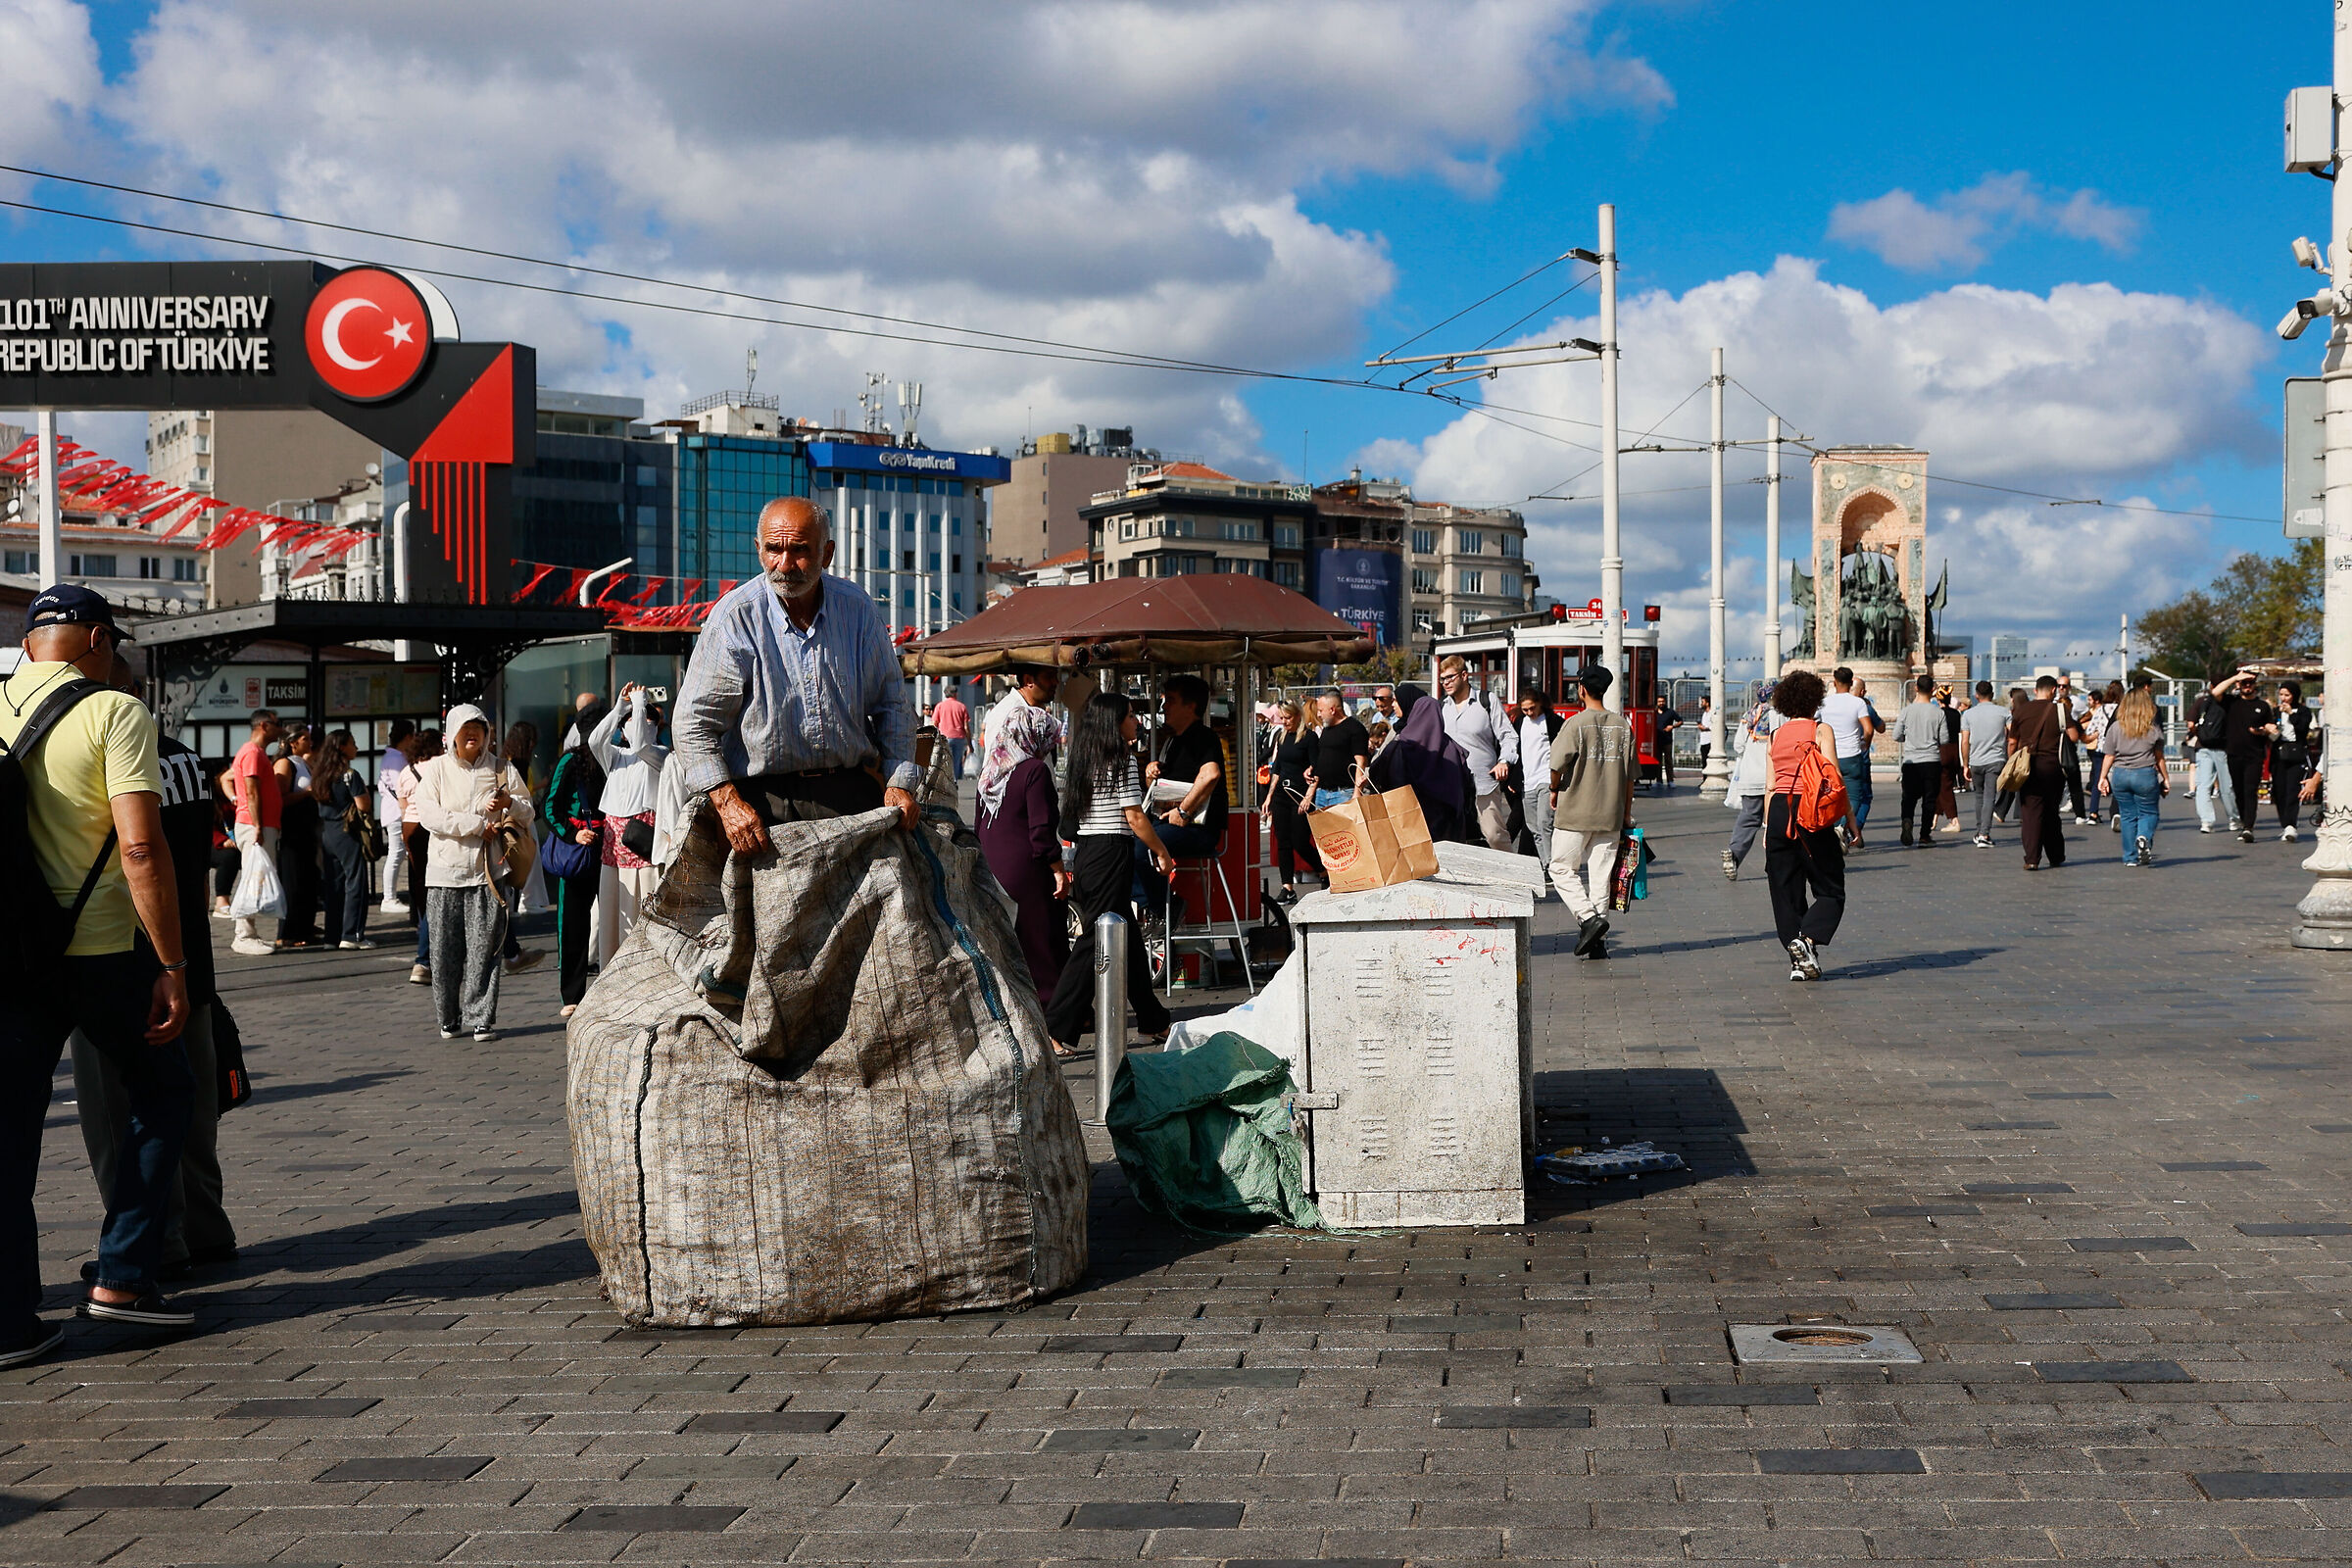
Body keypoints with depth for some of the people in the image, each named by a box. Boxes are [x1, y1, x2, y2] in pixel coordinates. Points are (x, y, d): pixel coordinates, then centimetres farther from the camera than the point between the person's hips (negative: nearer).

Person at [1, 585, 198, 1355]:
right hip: (100, 948, -5)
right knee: (162, 1091, 15)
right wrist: (171, 966, -15)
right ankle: (122, 1279, 10)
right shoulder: (114, 713, -9)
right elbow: (141, 849, -18)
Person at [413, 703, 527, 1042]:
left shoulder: (501, 770, 10)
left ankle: (481, 1019, 0)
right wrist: (478, 825, -10)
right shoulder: (435, 769, 6)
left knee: (484, 948, -5)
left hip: (487, 869, 0)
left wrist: (510, 803, -8)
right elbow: (428, 815, -7)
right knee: (446, 950, 1)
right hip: (445, 871, 0)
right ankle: (450, 1019, 12)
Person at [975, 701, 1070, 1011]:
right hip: (1027, 870, -7)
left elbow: (979, 825, 16)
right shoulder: (1035, 770, -12)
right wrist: (1058, 870, -12)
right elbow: (1041, 829, -17)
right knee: (1041, 942, -1)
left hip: (991, 869, 8)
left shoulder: (989, 772, 10)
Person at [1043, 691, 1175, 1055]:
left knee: (1127, 939, 16)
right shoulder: (1122, 760, -10)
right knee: (1095, 941, -6)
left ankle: (1153, 1023, 25)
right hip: (1113, 853, -8)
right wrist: (1162, 853, 0)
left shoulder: (1083, 760, 12)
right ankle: (1057, 1030, -9)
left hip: (1085, 852, 8)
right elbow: (1135, 817, -12)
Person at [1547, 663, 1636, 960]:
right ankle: (1596, 941, 5)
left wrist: (1555, 791, 9)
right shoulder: (1623, 726, 5)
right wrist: (1626, 813, 15)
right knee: (1600, 874, 6)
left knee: (1562, 869, 7)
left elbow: (1557, 765, -11)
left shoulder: (1576, 724, -10)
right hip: (1610, 814, 4)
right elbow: (1630, 775, 8)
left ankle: (1588, 917, -10)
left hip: (1575, 813, -4)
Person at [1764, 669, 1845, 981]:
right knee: (1830, 891, 4)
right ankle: (1808, 938, -19)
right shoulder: (1821, 730, -1)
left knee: (1786, 891, 10)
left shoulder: (1775, 736, 12)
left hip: (1779, 812, 4)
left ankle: (1798, 960, 6)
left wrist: (1767, 827, 19)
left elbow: (1771, 786, 14)